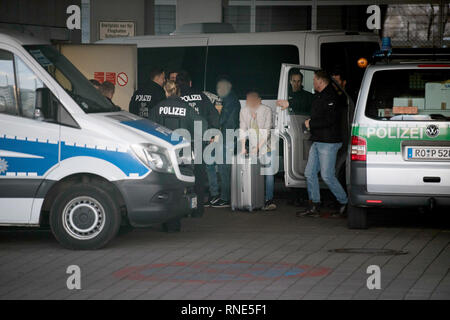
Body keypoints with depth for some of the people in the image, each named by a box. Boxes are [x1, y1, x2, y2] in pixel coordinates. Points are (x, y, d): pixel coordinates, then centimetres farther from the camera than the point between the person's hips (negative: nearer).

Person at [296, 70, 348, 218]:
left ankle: (344, 202, 10)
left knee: (327, 176, -7)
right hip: (317, 142, 10)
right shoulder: (318, 96, 15)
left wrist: (311, 123, -14)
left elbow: (329, 120, -25)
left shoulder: (330, 97, -16)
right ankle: (314, 207, 12)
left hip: (328, 143, -10)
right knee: (310, 173, 7)